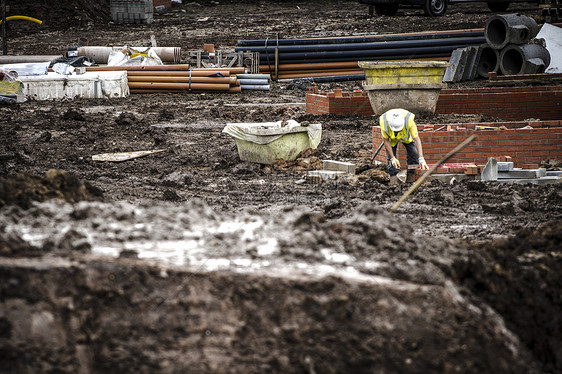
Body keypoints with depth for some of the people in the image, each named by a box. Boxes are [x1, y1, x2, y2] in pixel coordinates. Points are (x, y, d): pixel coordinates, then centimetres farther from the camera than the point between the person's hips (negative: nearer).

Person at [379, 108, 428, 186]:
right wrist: (393, 158, -25)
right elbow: (386, 141, -24)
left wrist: (421, 159, -43)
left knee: (414, 153, -9)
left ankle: (411, 176, 6)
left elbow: (417, 139, -37)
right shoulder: (384, 122, -39)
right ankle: (393, 177, 5)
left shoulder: (409, 120, -42)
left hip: (406, 135, 0)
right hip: (391, 138, 0)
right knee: (390, 157, -10)